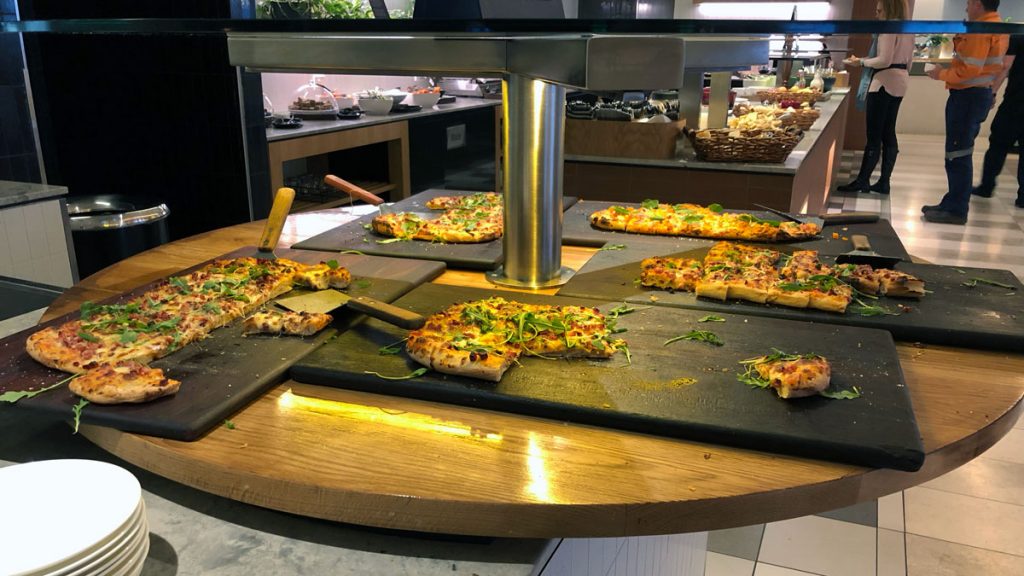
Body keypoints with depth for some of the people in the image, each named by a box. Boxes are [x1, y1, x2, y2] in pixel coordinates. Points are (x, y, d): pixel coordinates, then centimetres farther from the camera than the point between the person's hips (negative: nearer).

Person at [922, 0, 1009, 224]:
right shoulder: (997, 26, 16)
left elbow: (970, 69, -22)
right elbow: (980, 64, 15)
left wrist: (942, 74, -8)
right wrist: (949, 69, 10)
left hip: (968, 95, -10)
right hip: (979, 93, 10)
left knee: (958, 154, -7)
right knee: (959, 153, 14)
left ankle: (956, 210, -3)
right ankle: (952, 203, 19)